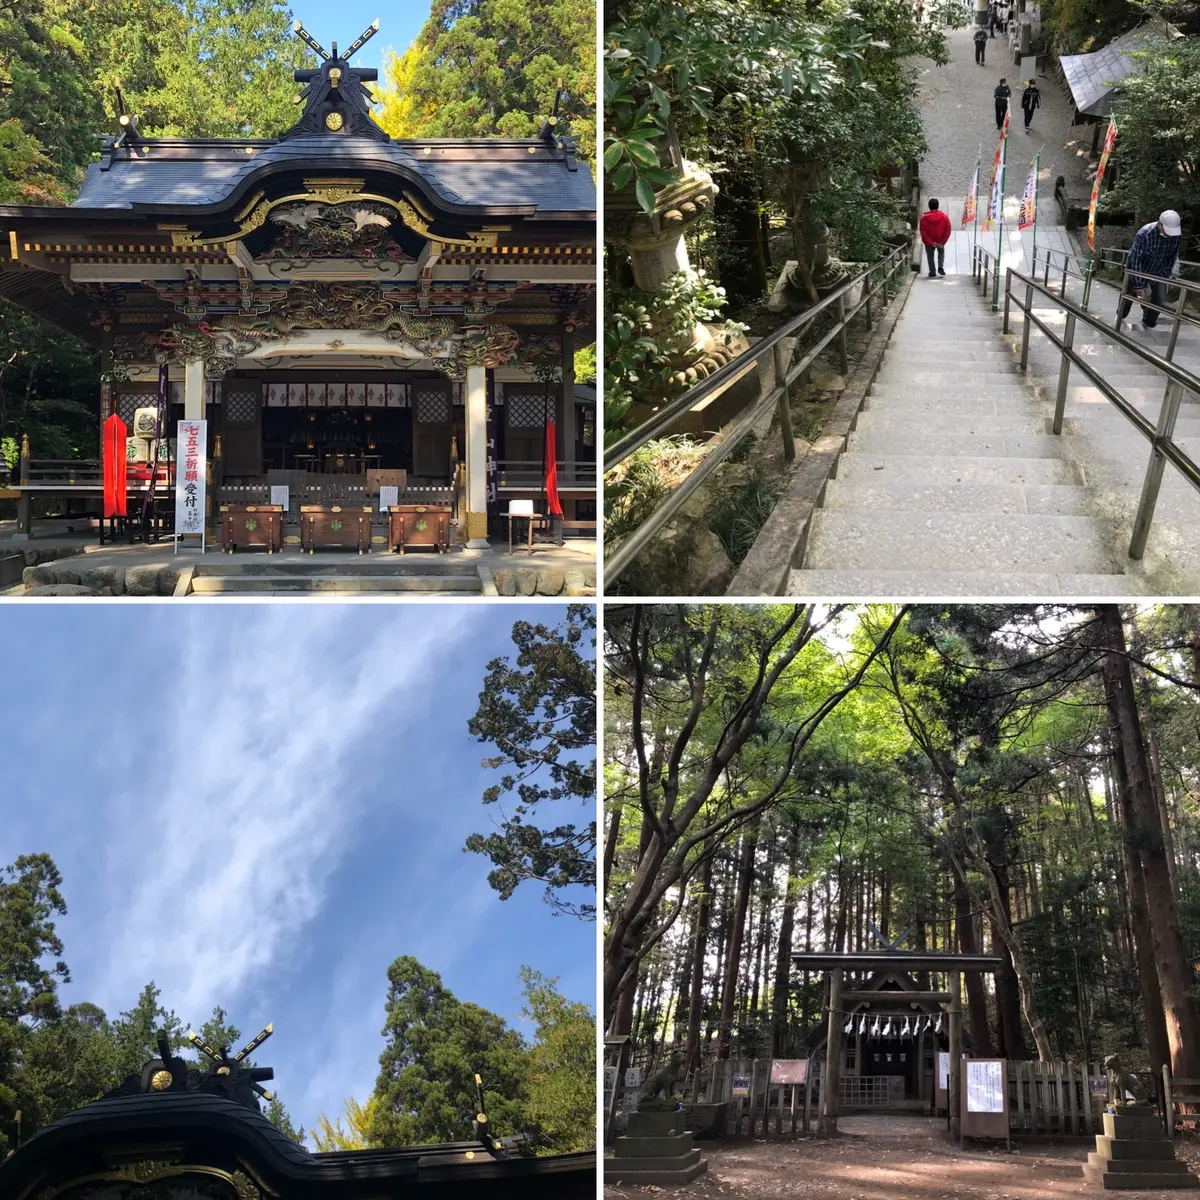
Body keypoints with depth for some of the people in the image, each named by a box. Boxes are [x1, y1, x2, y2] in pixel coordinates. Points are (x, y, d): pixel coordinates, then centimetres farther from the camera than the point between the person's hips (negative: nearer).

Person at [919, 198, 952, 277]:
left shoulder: (924, 218, -13)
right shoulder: (944, 217, -10)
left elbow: (923, 233, -16)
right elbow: (948, 231, -11)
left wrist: (931, 243, -14)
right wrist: (942, 242, -8)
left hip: (929, 243, -2)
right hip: (940, 242, 2)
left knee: (930, 256, 19)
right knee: (941, 252, 28)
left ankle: (932, 271, 18)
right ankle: (940, 267, 8)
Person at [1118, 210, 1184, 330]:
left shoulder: (1177, 235, -20)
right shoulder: (1145, 234, -35)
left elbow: (1173, 256, -4)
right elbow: (1136, 259, -29)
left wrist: (1166, 274, -6)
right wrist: (1139, 284, -25)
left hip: (1158, 272, 3)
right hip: (1138, 269, -3)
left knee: (1159, 301, -2)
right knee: (1128, 295, 15)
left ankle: (1148, 323, 21)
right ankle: (1120, 317, 42)